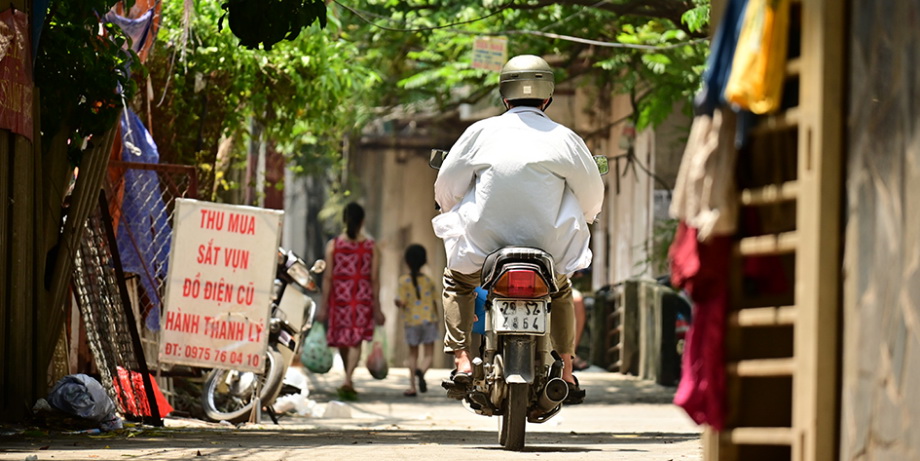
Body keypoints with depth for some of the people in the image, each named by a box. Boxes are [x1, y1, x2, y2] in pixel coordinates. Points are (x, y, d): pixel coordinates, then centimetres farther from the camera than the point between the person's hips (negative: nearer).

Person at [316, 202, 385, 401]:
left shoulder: (333, 245, -3)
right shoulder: (370, 246, -2)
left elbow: (328, 277, -4)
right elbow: (374, 279, -2)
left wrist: (323, 305, 0)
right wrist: (377, 307, 4)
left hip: (340, 295, 1)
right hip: (363, 296, -1)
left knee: (342, 340, 16)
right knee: (356, 341, -1)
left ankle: (349, 380, 29)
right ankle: (347, 380, -19)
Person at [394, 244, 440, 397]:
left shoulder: (404, 281, -7)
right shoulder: (428, 281, 1)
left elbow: (401, 303, -13)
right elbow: (434, 303, 5)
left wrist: (398, 303, 11)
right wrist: (435, 320, 19)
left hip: (412, 321, 0)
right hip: (428, 321, 1)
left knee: (413, 354, 14)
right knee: (429, 354, 2)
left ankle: (412, 387, 11)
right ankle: (421, 371, -30)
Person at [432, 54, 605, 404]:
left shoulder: (482, 132, 0)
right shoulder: (565, 139, 1)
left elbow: (446, 186, 6)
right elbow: (592, 196, 10)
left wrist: (453, 212, 29)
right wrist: (581, 220, 33)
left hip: (483, 245, -1)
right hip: (550, 247, 1)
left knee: (456, 280, 30)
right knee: (561, 288, 34)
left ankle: (461, 361, 15)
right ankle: (567, 373, 25)